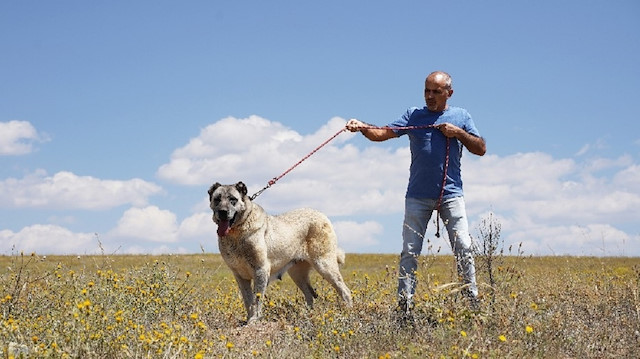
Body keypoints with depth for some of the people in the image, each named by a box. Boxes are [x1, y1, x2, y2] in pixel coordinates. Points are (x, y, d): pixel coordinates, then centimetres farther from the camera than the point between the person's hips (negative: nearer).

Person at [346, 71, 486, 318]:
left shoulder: (461, 116, 10)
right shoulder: (413, 115, 7)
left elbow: (481, 149, 8)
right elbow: (384, 133, -4)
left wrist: (458, 133, -6)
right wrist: (362, 128, -23)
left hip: (451, 193, 0)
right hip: (418, 196, 0)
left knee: (463, 247, -4)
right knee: (410, 252, -2)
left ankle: (473, 301, 5)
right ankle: (404, 305, 1)